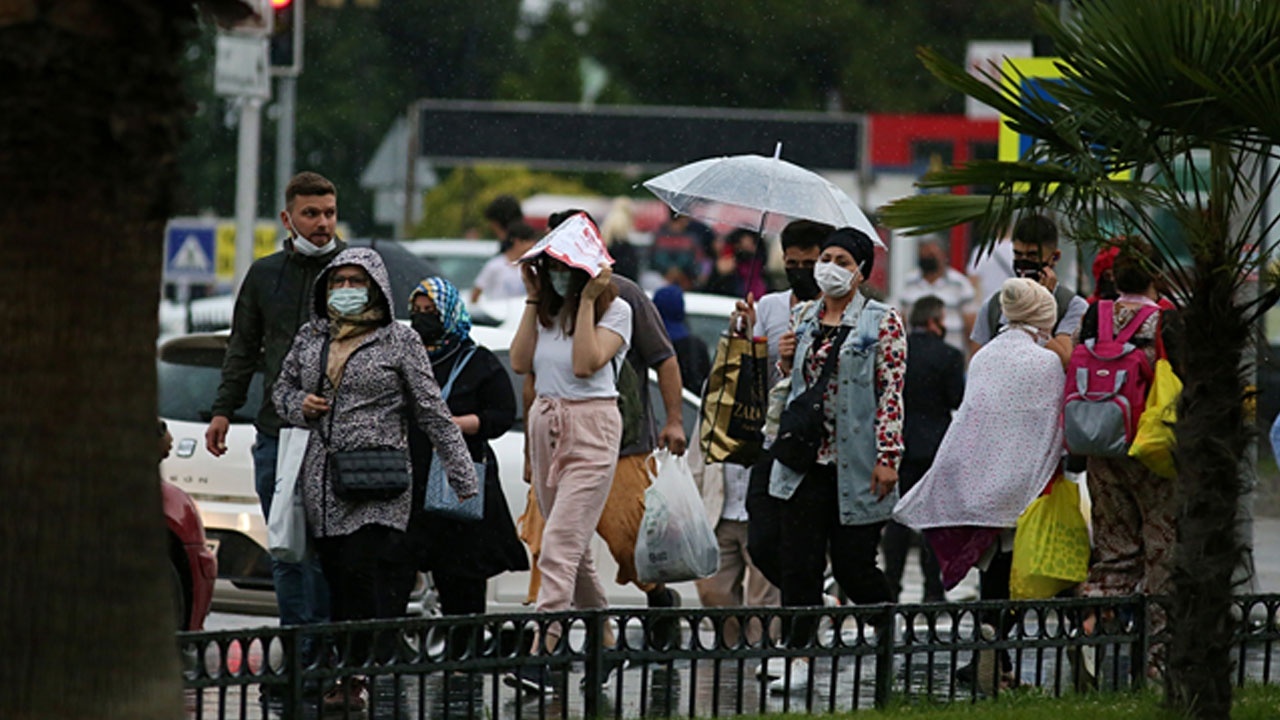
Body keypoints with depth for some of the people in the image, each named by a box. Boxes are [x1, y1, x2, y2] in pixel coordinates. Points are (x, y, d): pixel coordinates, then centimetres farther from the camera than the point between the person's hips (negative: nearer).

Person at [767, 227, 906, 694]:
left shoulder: (882, 322, -2)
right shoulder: (803, 318, 14)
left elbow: (892, 392, -6)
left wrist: (888, 457, -13)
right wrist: (785, 361, 2)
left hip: (856, 463, -5)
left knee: (852, 566, -1)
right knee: (799, 564, -3)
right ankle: (799, 660, -3)